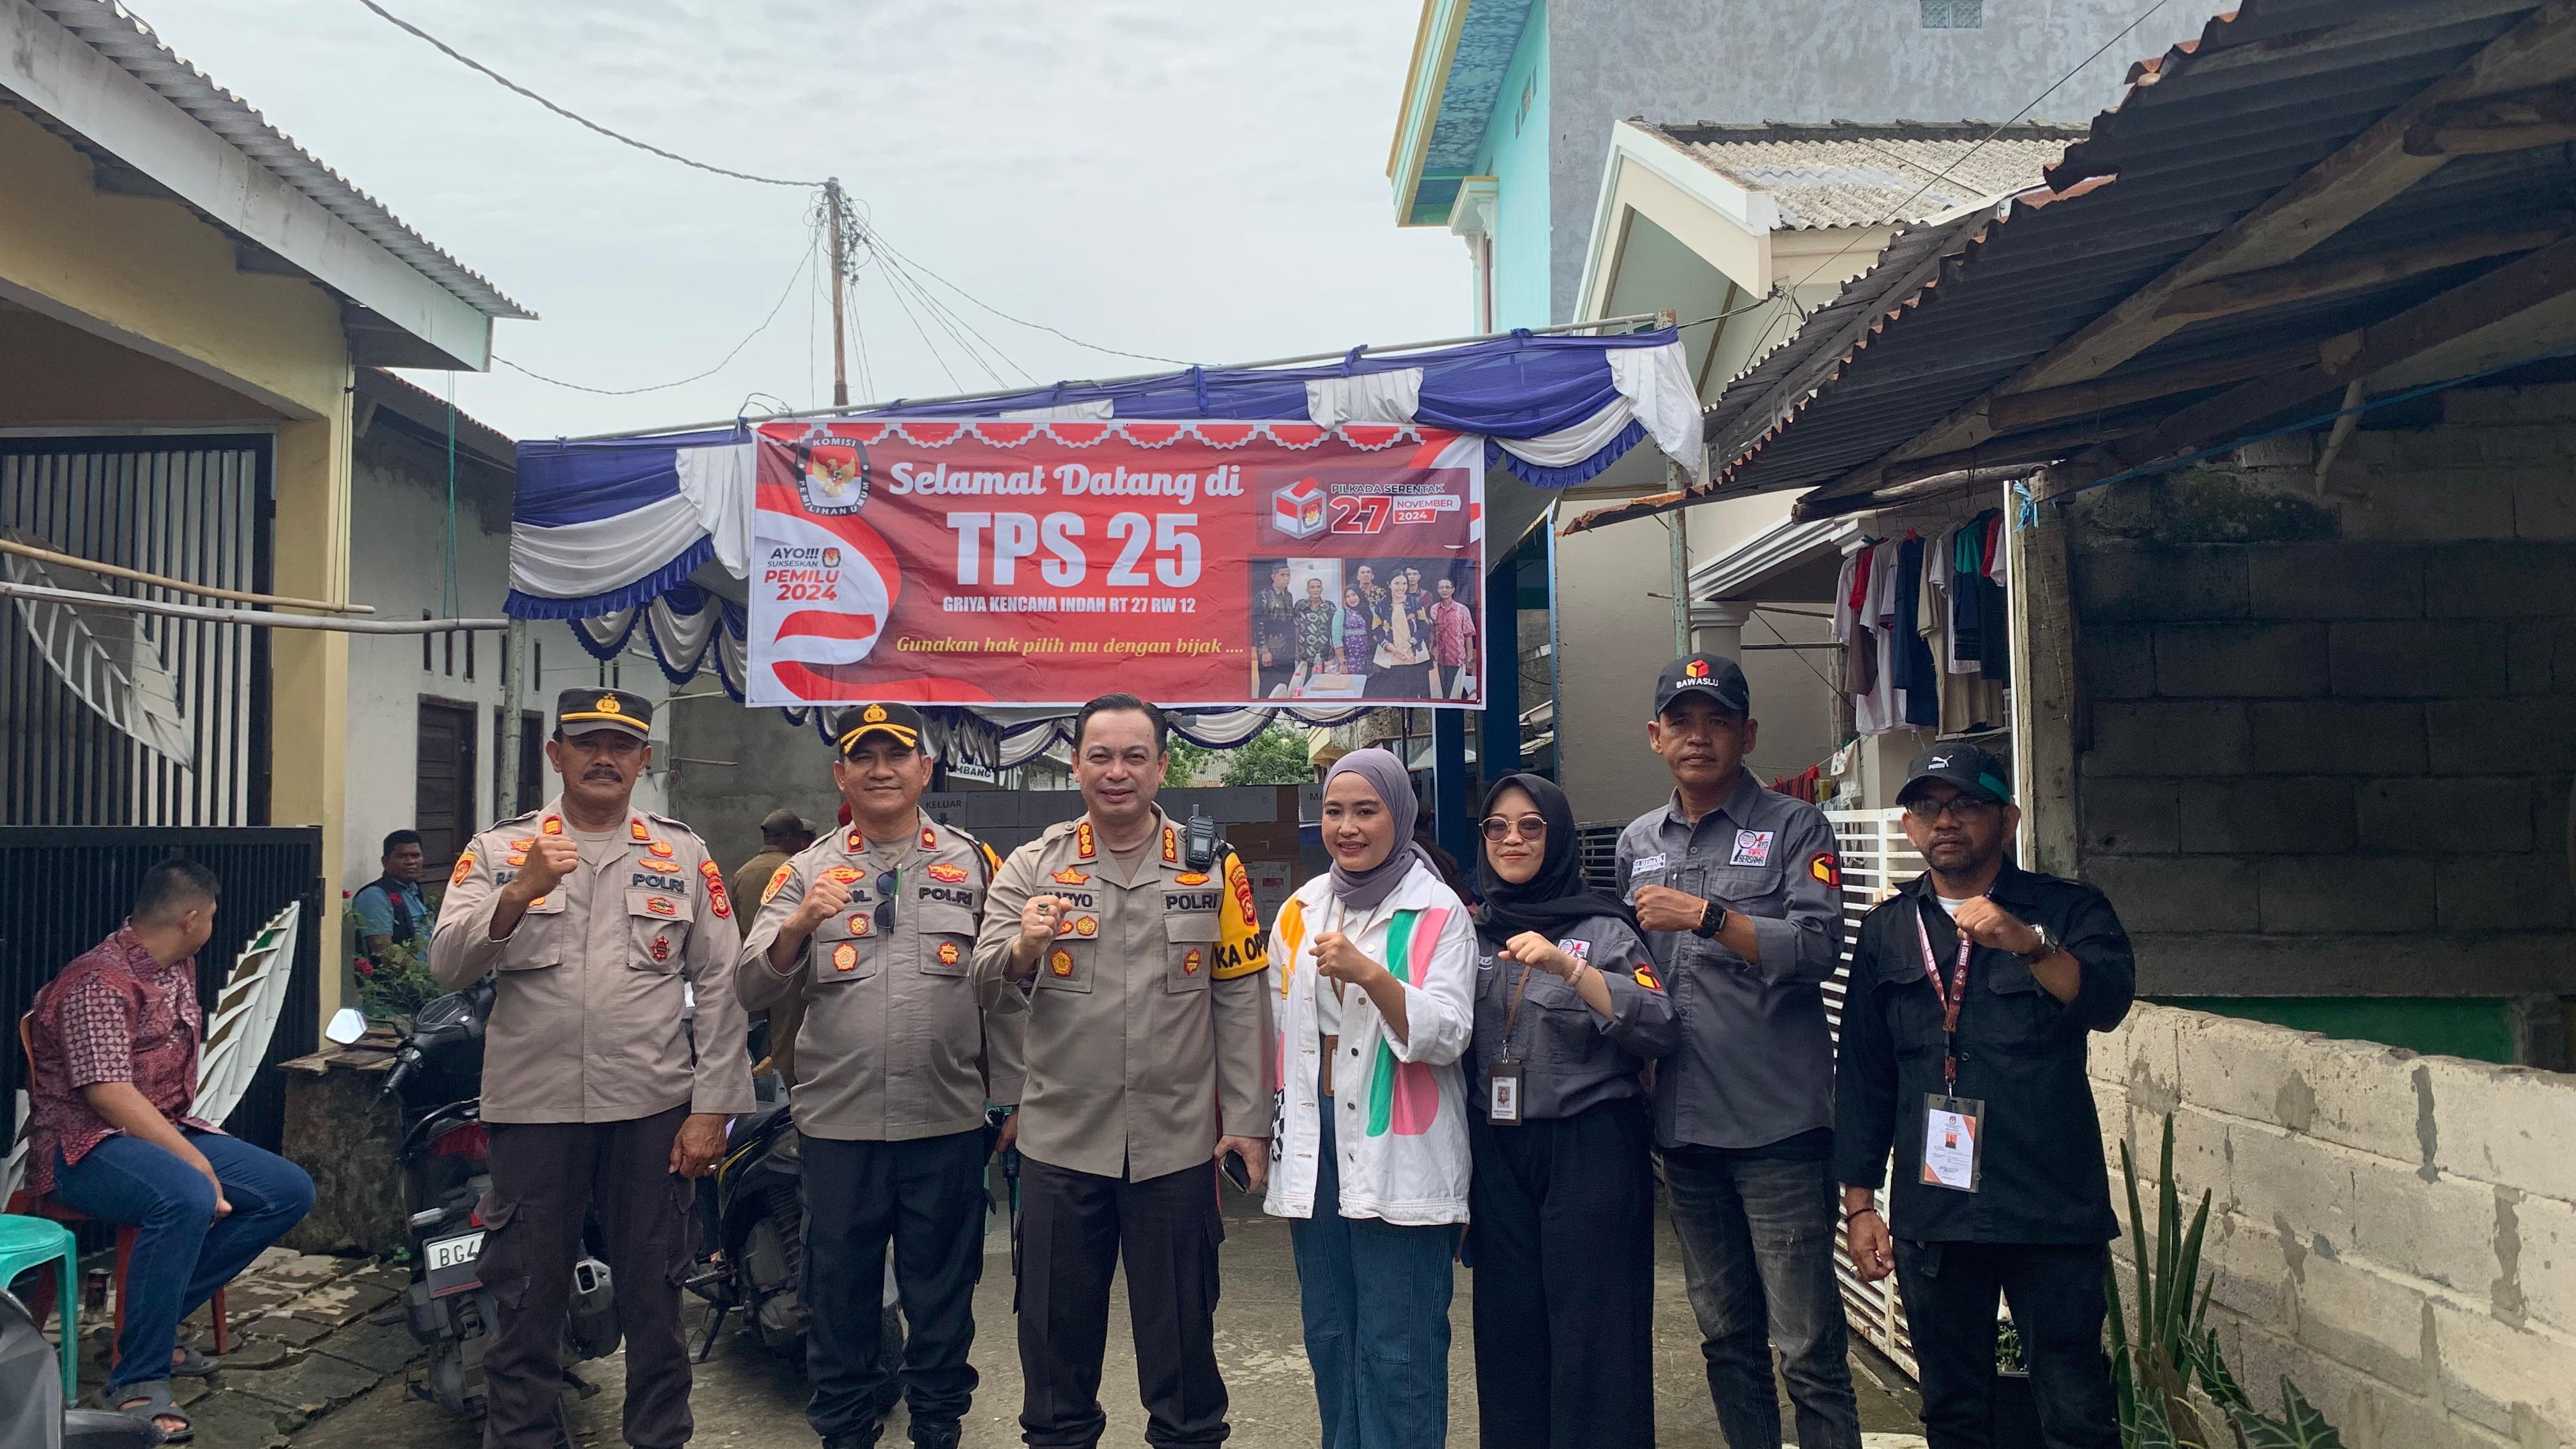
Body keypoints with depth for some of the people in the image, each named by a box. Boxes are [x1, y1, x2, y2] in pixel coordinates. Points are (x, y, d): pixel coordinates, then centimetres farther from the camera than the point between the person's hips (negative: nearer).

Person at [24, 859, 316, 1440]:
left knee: (291, 1191, -4)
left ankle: (155, 1319, -3)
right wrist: (195, 1161, -28)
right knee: (188, 1199, -38)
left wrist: (192, 1144, 12)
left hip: (167, 1130, 9)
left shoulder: (179, 967, 11)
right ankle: (136, 1382, -27)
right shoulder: (100, 982, -18)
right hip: (88, 1146, -9)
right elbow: (109, 1094, -26)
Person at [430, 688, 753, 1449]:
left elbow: (719, 988, 2)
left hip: (653, 1109, 0)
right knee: (527, 1299, 9)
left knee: (653, 1297, 10)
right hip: (533, 1106, 0)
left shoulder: (684, 855, 5)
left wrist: (712, 1108, -4)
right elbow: (448, 966, -7)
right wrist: (522, 891, -23)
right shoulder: (499, 850, 5)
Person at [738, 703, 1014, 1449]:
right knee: (839, 1292, 11)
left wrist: (1011, 1097, 5)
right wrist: (799, 924, -21)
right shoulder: (805, 872, 5)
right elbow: (752, 988, -3)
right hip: (840, 1121, 0)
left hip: (948, 1121, 0)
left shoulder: (973, 863, 5)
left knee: (944, 1291, 11)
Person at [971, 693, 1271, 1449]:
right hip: (1061, 1140, 1)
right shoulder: (1031, 866, 1)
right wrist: (1023, 948, -33)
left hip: (1178, 1142, 0)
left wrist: (1247, 1118, -3)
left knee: (1181, 1329, 13)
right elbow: (983, 974, -11)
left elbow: (1241, 1001, 1)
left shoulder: (1212, 867, 1)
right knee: (1057, 1328, 14)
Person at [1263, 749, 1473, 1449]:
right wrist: (1278, 1134, 18)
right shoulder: (1301, 910, 10)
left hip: (1399, 1153, -5)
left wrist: (1369, 974, -28)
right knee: (1329, 1334, 13)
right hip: (1316, 1140, 5)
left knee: (1398, 1347, -4)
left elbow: (1445, 1037, -15)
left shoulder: (1438, 912, -6)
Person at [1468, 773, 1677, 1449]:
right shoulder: (1473, 933, 10)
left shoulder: (1604, 927, -2)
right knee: (1509, 1325, 7)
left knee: (1594, 1332, -2)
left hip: (1590, 1148, -4)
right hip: (1498, 1153, 4)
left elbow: (1658, 1028, -15)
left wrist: (1568, 968, -25)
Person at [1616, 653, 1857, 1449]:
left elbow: (1817, 946, -14)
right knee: (1726, 1336, 15)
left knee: (1808, 1345, -3)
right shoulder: (1637, 843, 14)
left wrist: (1704, 915, -18)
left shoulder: (1794, 827, -1)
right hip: (1685, 1126, 5)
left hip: (1778, 1121, -5)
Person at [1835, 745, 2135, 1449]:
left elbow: (2108, 1001, -17)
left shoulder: (2068, 911, 2)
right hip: (1931, 1216, 3)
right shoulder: (1887, 930, 10)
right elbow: (1863, 1074, 11)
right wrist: (1859, 1204, 7)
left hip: (2052, 1211, -3)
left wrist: (2026, 943, -34)